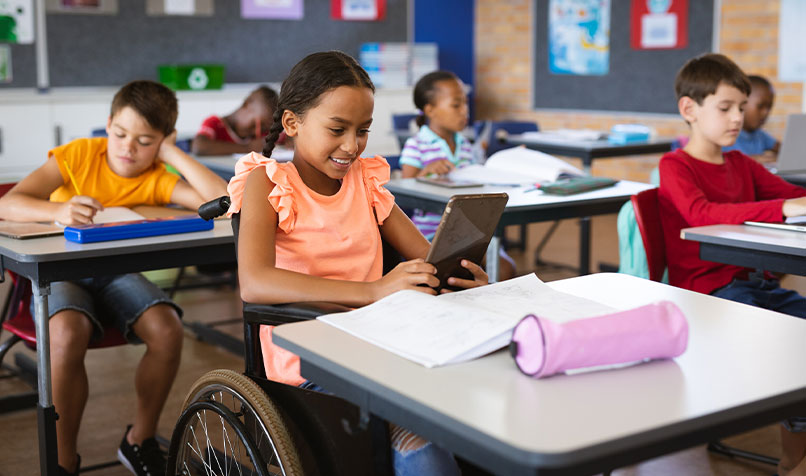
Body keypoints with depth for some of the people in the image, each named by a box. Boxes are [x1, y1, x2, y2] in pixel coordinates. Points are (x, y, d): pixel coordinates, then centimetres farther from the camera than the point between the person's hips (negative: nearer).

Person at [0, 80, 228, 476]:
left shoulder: (157, 179, -5)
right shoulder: (80, 154, -9)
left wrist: (171, 154, -17)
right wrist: (59, 211, -42)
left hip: (116, 275, 2)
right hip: (59, 273, -2)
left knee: (167, 329, -26)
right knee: (67, 335, -34)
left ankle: (140, 440, 0)